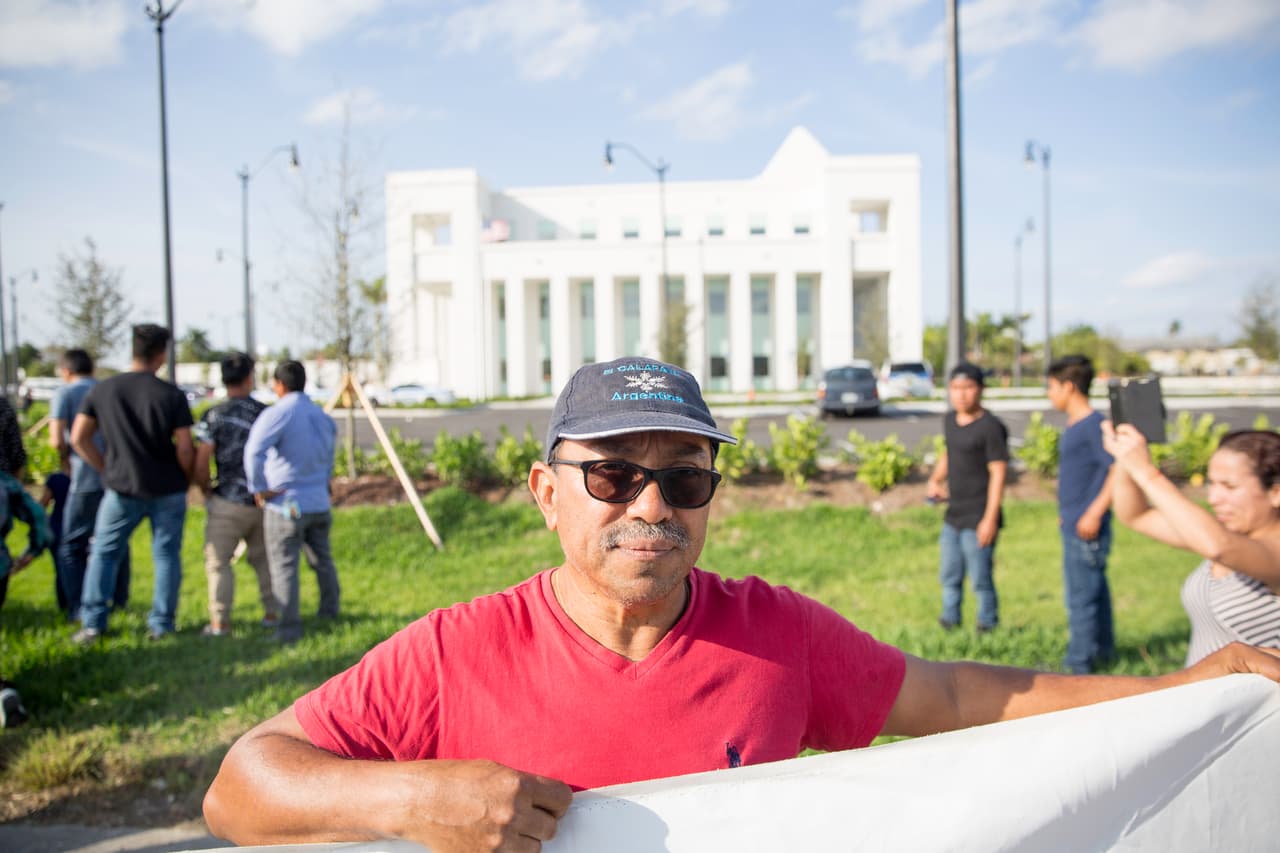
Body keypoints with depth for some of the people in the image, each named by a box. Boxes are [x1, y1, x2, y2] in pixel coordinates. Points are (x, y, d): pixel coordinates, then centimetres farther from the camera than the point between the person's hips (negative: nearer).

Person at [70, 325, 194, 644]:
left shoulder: (101, 390, -1)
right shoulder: (172, 395, -9)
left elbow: (78, 438, 3)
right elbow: (184, 449, -11)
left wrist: (106, 469, 12)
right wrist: (188, 477, 6)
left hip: (122, 488, 2)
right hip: (167, 489, -1)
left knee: (104, 553, 14)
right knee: (166, 555, 10)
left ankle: (92, 624, 11)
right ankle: (161, 624, 13)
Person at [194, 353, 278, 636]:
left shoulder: (214, 416, -7)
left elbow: (200, 465, -9)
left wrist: (206, 491, 8)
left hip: (228, 503, -3)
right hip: (264, 501, 4)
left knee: (218, 561, 5)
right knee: (263, 558, 17)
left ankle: (220, 622, 4)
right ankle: (273, 613, 23)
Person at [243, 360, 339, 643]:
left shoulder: (277, 414, -13)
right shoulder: (322, 416, 10)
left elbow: (254, 451, -27)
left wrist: (259, 488, -18)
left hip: (285, 504, -7)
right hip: (319, 502, 7)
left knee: (284, 567, -1)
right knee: (322, 559, 21)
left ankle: (289, 629, 1)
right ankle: (330, 612, 34)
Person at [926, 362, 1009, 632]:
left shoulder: (991, 427, -13)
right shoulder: (950, 420, 9)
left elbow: (998, 473, -16)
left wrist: (990, 519, -19)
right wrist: (935, 480, 11)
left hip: (978, 520, -8)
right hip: (953, 516, 8)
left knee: (981, 580, 0)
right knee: (950, 577, 17)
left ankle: (987, 627, 14)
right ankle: (950, 621, 30)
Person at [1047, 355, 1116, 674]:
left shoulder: (1095, 425, -16)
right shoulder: (1073, 426, 13)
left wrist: (1095, 512, -24)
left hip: (1086, 530, -10)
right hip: (1073, 526, 10)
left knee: (1080, 597, -3)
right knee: (1094, 589, 20)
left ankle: (1078, 663, 6)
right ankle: (1103, 650, 32)